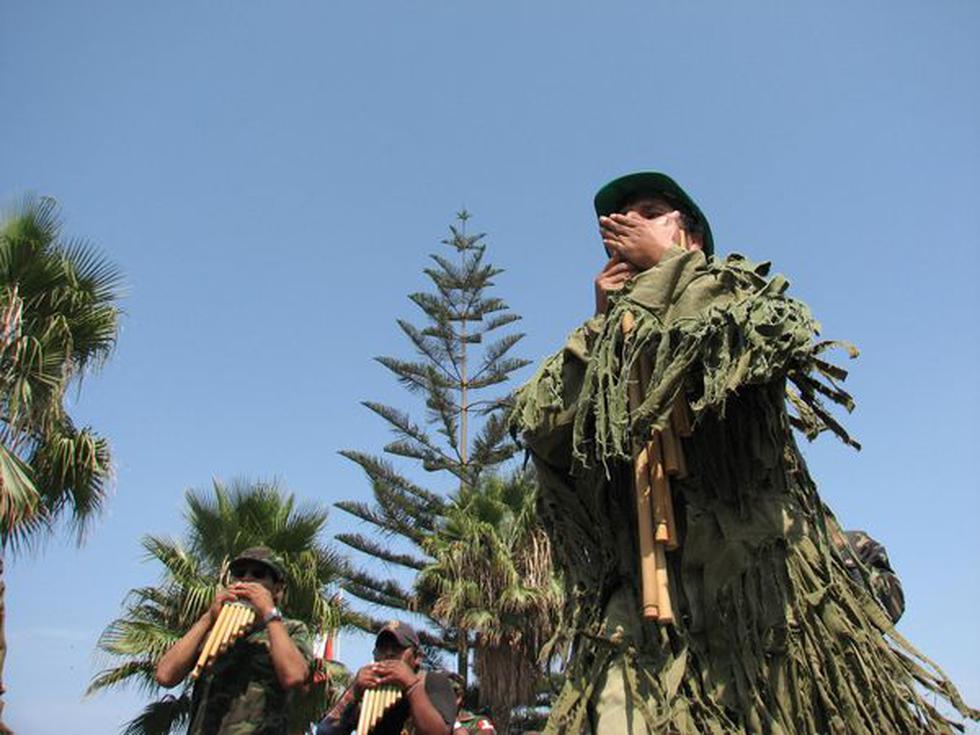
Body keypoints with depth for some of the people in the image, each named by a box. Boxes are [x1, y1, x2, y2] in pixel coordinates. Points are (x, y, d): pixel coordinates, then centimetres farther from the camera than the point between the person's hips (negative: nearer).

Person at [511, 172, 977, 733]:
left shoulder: (735, 289, 17)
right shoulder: (604, 344, 24)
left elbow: (735, 336, -11)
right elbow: (539, 428, 7)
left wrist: (665, 261, 4)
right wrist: (602, 321, 7)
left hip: (752, 558, -2)